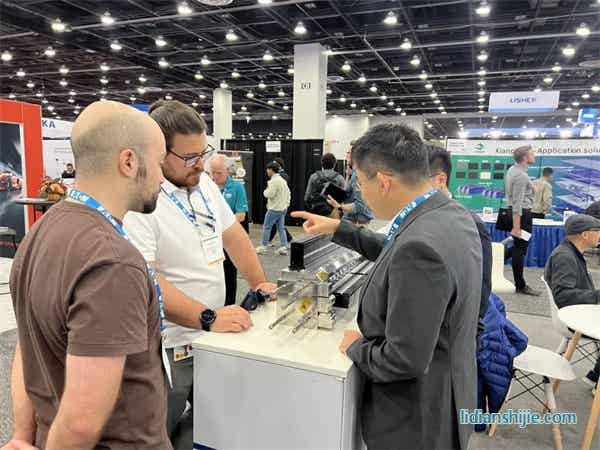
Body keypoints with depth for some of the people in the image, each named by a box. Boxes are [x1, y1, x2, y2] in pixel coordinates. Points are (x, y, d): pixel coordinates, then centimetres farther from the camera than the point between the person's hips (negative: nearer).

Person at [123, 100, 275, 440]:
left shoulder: (204, 183, 4)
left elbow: (234, 235, 12)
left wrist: (260, 284, 7)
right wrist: (208, 318, -30)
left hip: (214, 336, 7)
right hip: (171, 349, -7)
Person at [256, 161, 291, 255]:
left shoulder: (274, 181, -16)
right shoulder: (282, 180, 13)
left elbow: (270, 194, -22)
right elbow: (288, 193, 16)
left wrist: (265, 191, -1)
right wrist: (286, 204, 18)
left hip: (274, 209, -9)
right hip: (283, 208, 9)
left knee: (266, 227, 2)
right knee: (281, 228, 10)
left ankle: (263, 247, 8)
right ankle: (283, 248, 8)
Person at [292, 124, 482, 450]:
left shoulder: (422, 244, -34)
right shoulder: (450, 214, -4)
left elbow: (405, 360, -30)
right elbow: (398, 254, 13)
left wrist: (356, 347, -12)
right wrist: (339, 229, 12)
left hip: (417, 420, -8)